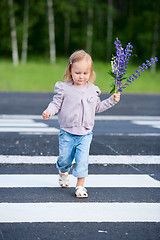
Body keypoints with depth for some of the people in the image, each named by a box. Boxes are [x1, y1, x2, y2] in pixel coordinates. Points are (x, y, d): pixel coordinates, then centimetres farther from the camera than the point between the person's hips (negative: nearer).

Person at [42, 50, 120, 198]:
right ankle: (63, 173, 44)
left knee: (82, 160, -8)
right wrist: (48, 111, -26)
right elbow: (56, 103, -6)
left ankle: (80, 186, 4)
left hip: (85, 134, 1)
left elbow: (97, 107, 18)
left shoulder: (93, 90, 6)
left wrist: (112, 100, 11)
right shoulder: (63, 88, -5)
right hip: (67, 133, -1)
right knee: (65, 159, 11)